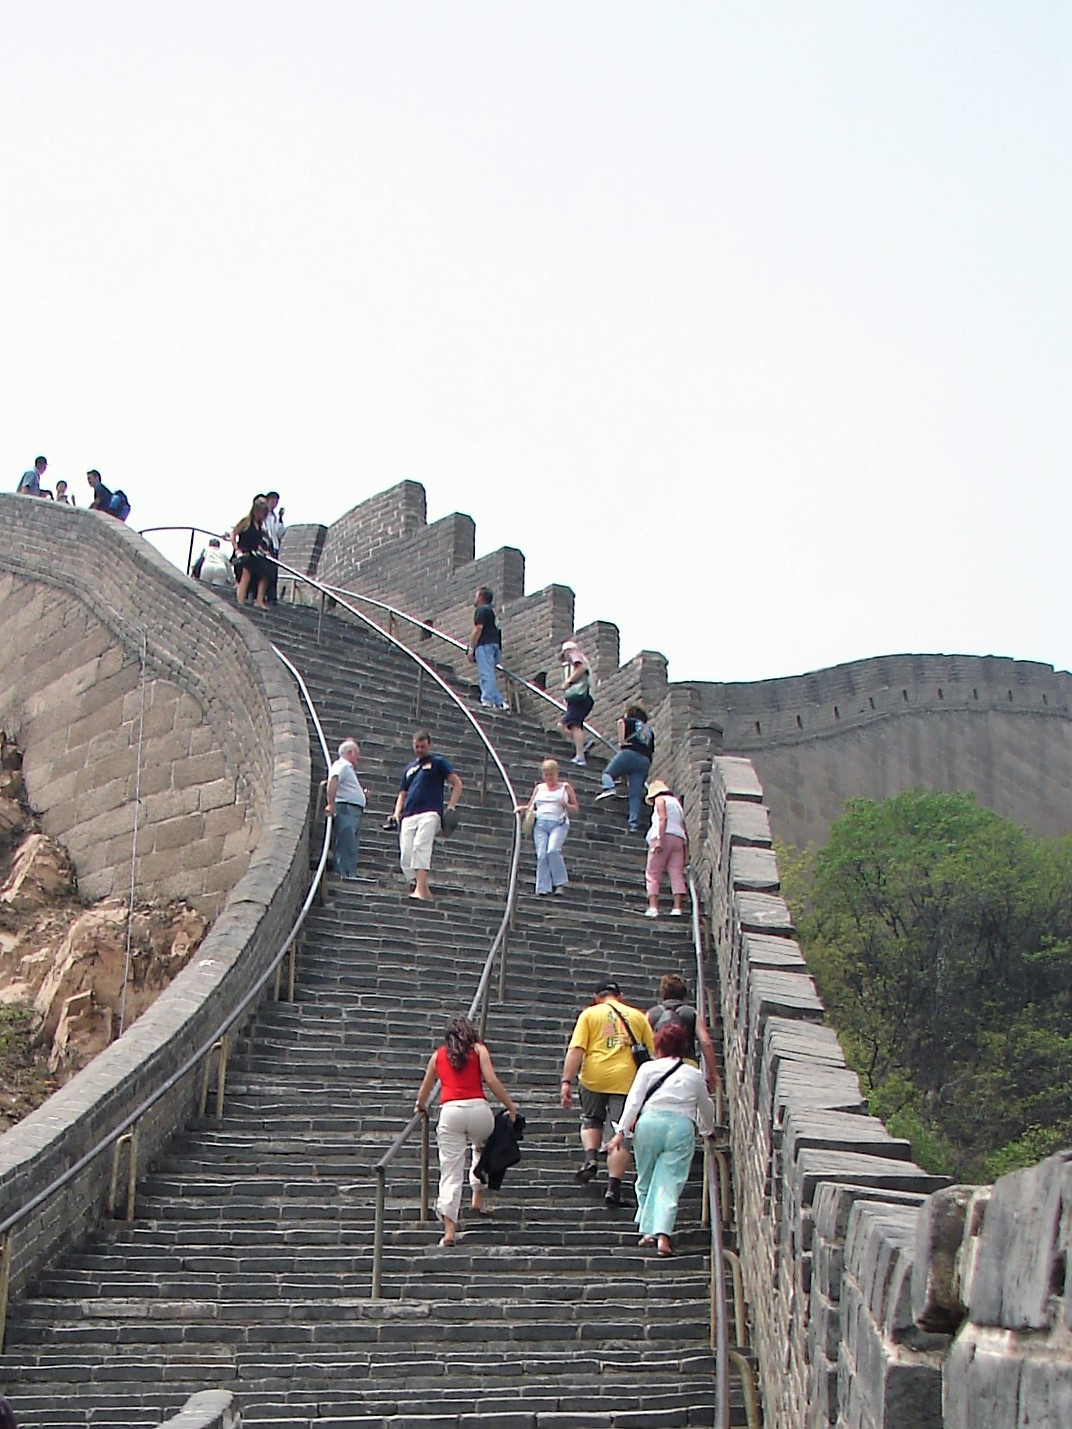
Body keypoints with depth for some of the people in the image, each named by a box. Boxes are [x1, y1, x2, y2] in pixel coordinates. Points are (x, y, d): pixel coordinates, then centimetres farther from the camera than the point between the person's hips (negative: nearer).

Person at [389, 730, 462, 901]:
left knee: (421, 847, -24)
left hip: (430, 813, -6)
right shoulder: (409, 768, 26)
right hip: (408, 816, 6)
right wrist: (396, 815, 11)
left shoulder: (438, 762, 11)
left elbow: (457, 784, 6)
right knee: (406, 854, -6)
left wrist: (450, 808, -5)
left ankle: (420, 888, -31)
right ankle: (423, 890, 1)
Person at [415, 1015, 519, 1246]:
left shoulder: (438, 1054, 20)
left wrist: (421, 1107, 46)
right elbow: (491, 1081, -1)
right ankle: (477, 1197, 25)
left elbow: (425, 1090, 27)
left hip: (450, 1111, 0)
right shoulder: (478, 1050, 13)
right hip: (477, 1107, 0)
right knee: (482, 1148, 32)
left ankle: (449, 1229, -8)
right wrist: (510, 1106, 5)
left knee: (450, 1171, 0)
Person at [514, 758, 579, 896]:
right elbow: (531, 806, 22)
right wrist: (522, 808, 1)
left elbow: (576, 809, 14)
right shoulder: (539, 788, 22)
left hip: (559, 823, -3)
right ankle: (542, 888, -9)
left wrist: (566, 805, -6)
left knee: (553, 850, -24)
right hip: (540, 823, 3)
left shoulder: (566, 787, 15)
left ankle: (560, 883, -13)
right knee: (541, 855, -10)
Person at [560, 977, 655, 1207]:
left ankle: (590, 1158, 2)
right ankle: (613, 1186, -3)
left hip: (594, 1077, 0)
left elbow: (576, 1049, -4)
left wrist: (567, 1081, -6)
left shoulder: (589, 1014, 8)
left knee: (591, 1121, 24)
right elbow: (654, 1052, 13)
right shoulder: (637, 1016, 14)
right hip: (626, 1079, 0)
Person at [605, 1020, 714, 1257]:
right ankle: (662, 1234, -16)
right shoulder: (694, 1075, 17)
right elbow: (706, 1108, 29)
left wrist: (621, 1132, -2)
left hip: (650, 1122, 0)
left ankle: (648, 1230, 14)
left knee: (646, 1180, 16)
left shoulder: (648, 1068, 11)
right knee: (669, 1184, -1)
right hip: (681, 1126, 1)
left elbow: (633, 1101, 1)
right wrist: (708, 1130, 49)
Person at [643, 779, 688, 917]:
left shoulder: (660, 799, 9)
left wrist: (659, 839, -19)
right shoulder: (677, 802, 29)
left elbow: (663, 818, -9)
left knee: (652, 874, -5)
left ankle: (653, 907, -17)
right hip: (679, 839, 6)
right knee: (677, 874, -3)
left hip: (664, 837, -6)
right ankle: (678, 908, -16)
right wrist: (686, 850, 18)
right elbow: (683, 827, 21)